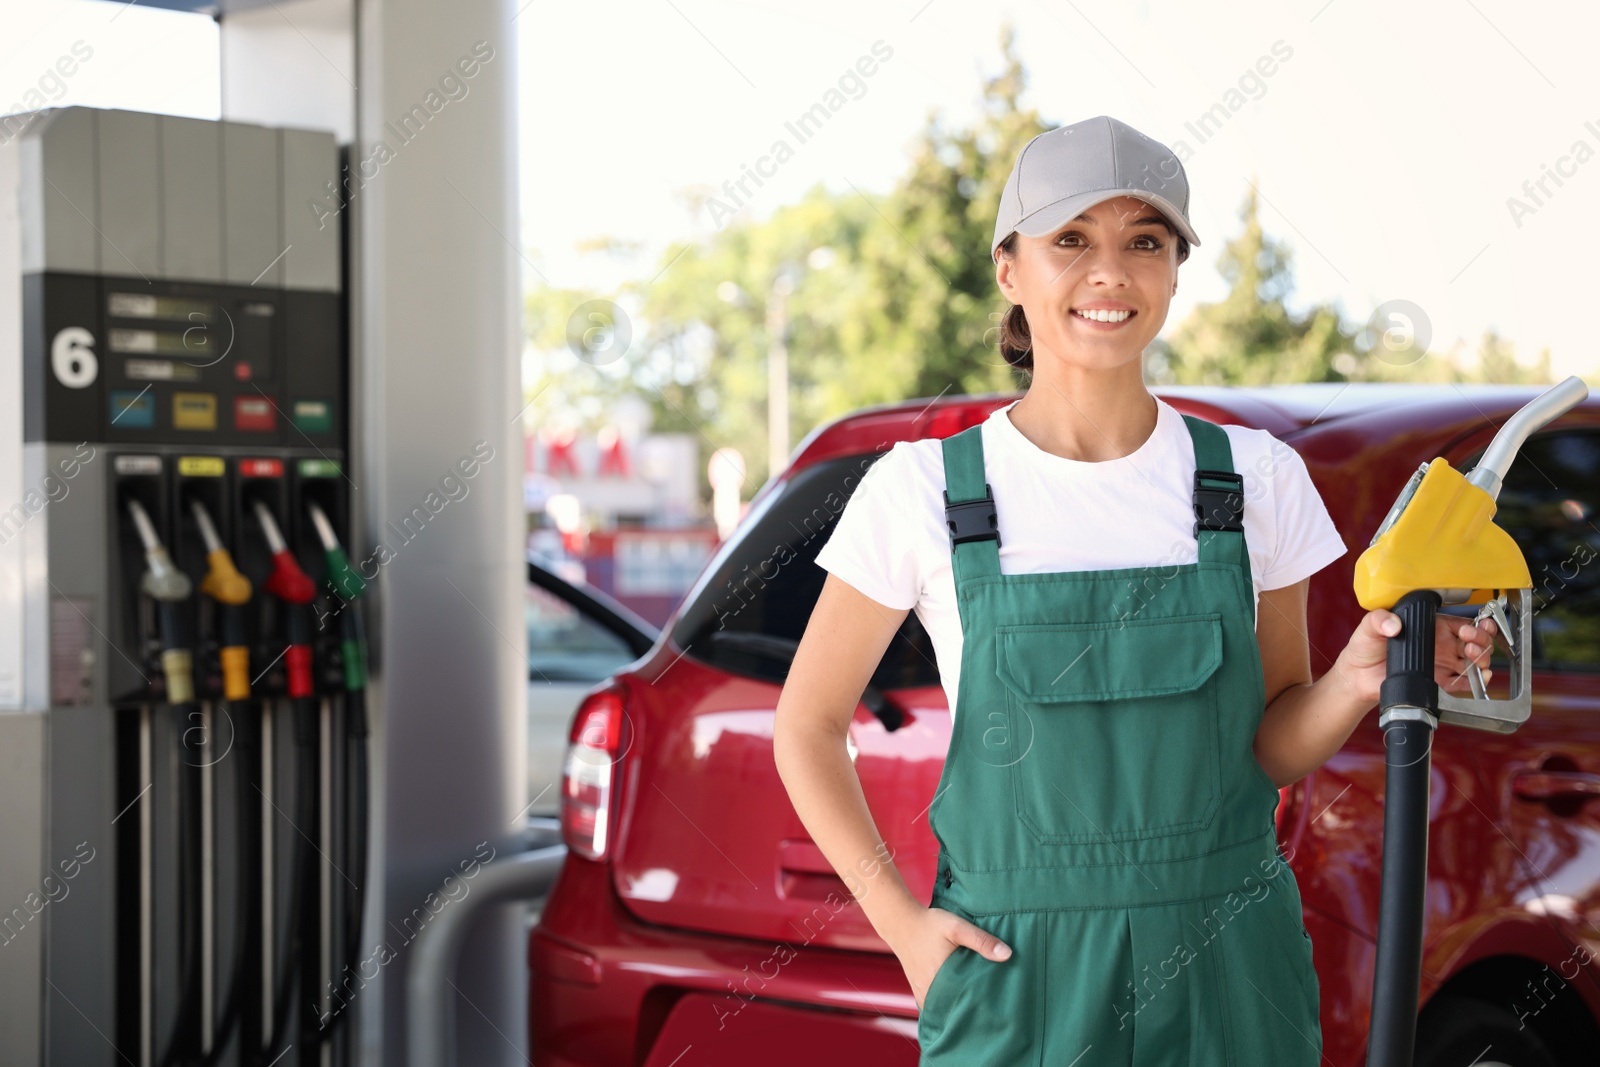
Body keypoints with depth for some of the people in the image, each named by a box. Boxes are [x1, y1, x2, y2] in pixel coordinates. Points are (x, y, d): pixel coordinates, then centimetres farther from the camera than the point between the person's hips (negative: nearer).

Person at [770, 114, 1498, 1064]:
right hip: (1016, 979, -1)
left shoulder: (1257, 478, 0)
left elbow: (1274, 751, 6)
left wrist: (1358, 680, -14)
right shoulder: (923, 492, -5)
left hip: (1230, 979, 2)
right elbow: (808, 727, 3)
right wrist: (900, 922, -6)